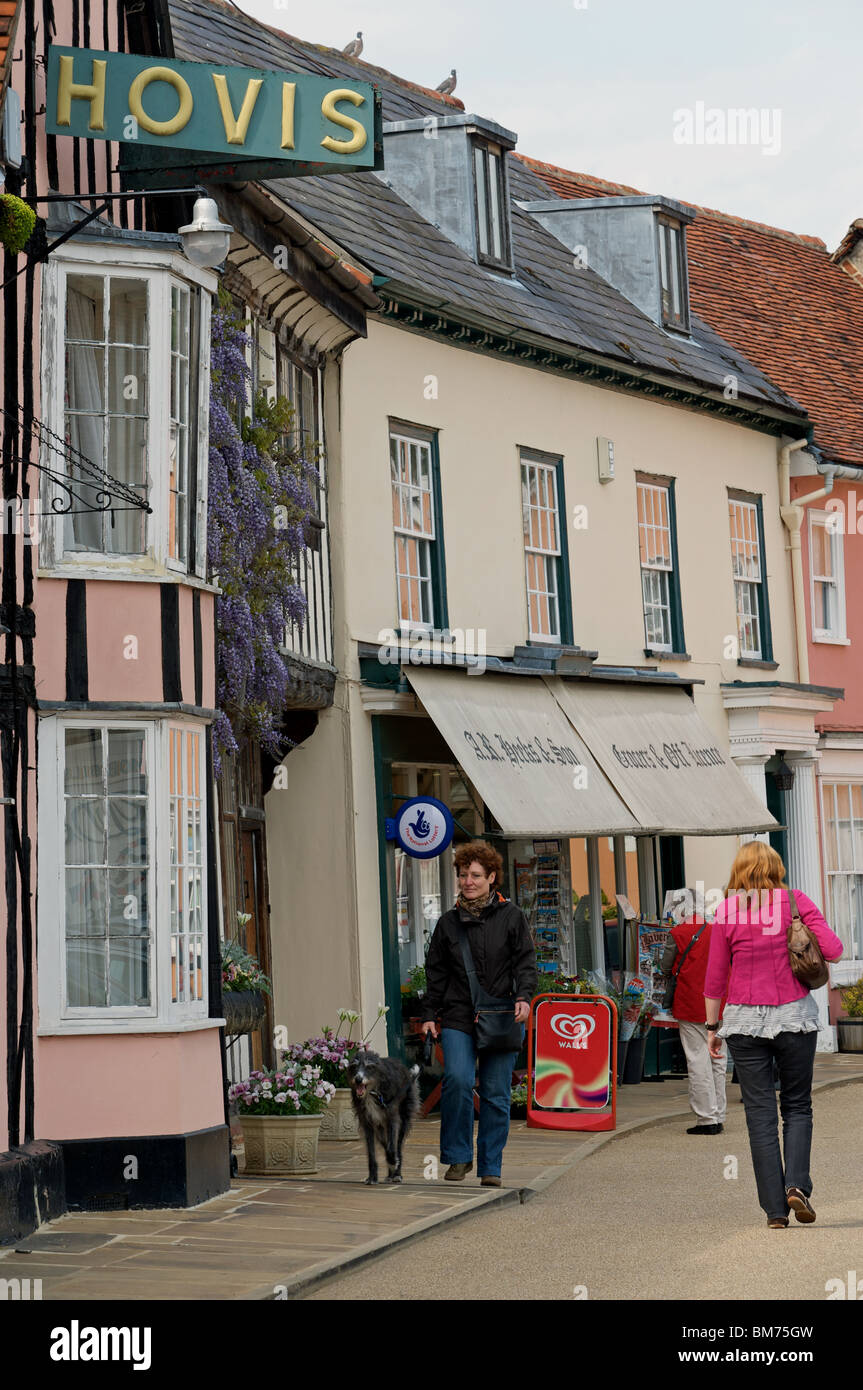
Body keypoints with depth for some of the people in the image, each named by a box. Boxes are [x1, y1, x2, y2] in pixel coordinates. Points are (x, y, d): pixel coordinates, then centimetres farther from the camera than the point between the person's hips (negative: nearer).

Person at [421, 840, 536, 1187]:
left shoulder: (510, 916, 6)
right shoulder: (448, 923, 11)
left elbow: (525, 961, 5)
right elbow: (435, 973, 16)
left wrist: (524, 997, -10)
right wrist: (429, 1015, 10)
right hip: (458, 1018, 1)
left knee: (496, 1093, 1)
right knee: (457, 1080, -19)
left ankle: (490, 1167, 13)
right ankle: (458, 1156, -2)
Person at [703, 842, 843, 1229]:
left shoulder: (726, 911, 0)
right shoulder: (796, 902, -2)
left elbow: (714, 977, 1)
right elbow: (833, 950, -10)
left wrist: (712, 1027, 10)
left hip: (745, 1021, 0)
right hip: (794, 1015, 0)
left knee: (760, 1114, 5)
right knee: (797, 1106, 14)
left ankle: (774, 1209, 3)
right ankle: (796, 1184, -7)